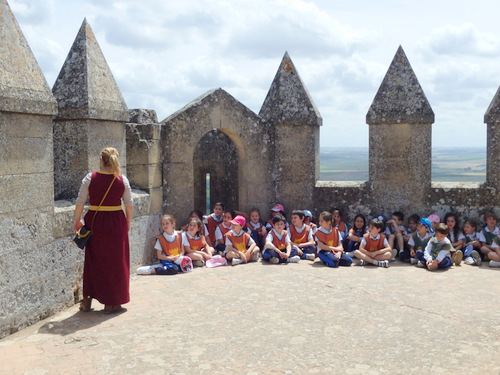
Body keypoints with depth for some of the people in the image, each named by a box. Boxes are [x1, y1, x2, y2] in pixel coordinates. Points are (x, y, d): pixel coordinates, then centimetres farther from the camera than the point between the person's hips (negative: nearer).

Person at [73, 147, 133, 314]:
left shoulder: (90, 178, -5)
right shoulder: (122, 180, -3)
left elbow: (80, 203, -4)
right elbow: (129, 205, 0)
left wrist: (77, 221, 10)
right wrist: (127, 224, 13)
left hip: (95, 221, 1)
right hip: (116, 223, 0)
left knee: (93, 259, 15)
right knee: (115, 261, 10)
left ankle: (87, 299, 21)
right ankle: (112, 303, 15)